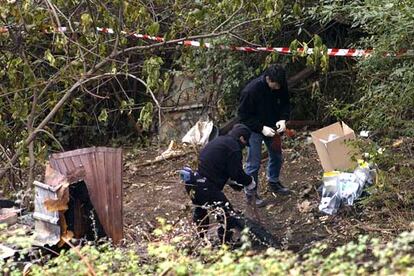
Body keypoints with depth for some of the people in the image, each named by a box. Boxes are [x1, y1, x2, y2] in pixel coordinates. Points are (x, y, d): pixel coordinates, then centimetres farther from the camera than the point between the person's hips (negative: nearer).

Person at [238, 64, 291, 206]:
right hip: (255, 130, -6)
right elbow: (243, 116, -23)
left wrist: (283, 119, -18)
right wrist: (261, 128, -29)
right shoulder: (251, 90, -32)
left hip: (271, 127, 6)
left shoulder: (281, 86, -16)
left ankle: (274, 182, 42)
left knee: (276, 156, 20)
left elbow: (285, 103, 1)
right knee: (254, 163, -2)